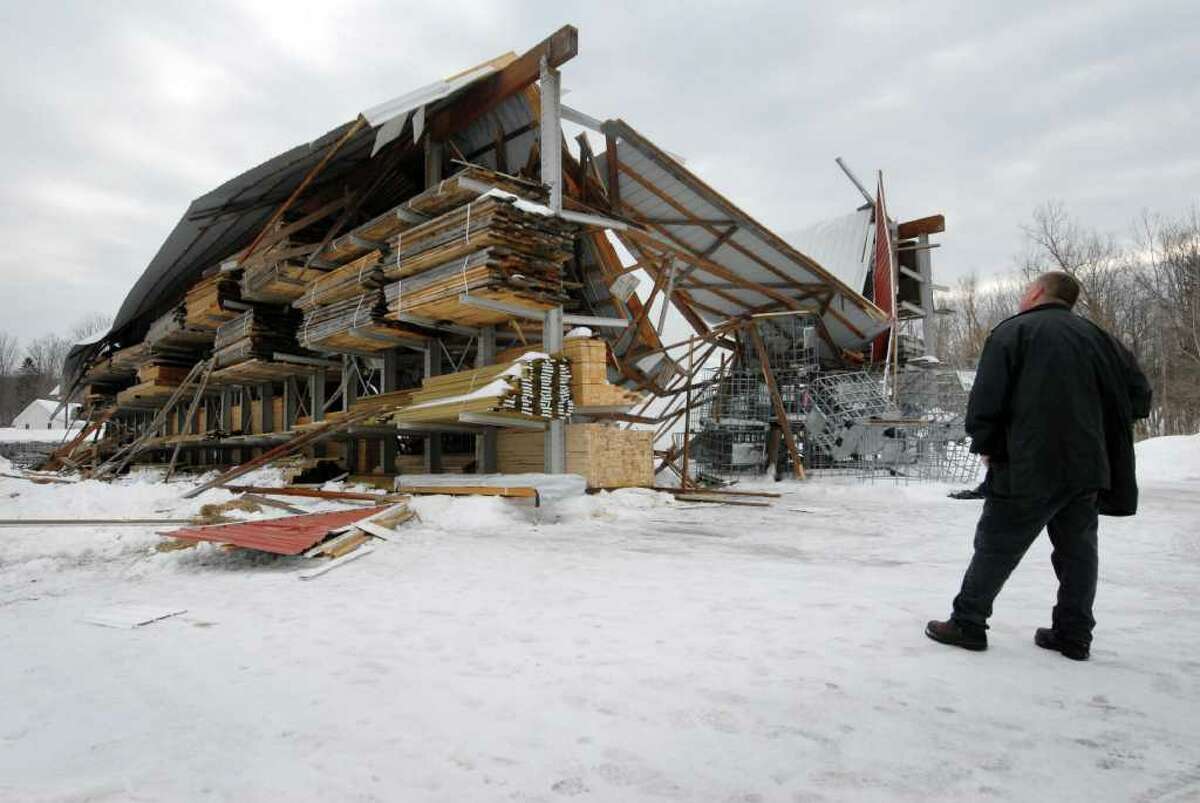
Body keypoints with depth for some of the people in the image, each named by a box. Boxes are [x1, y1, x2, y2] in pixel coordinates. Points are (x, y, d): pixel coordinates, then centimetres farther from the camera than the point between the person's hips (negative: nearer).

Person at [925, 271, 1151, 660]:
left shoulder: (1011, 331, -5)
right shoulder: (1097, 336, 11)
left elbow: (985, 400, -12)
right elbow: (1138, 393, 13)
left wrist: (985, 446, 1)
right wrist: (1096, 427, 21)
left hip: (1029, 467, -5)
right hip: (1088, 465, 5)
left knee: (996, 545, 3)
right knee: (1077, 548, 14)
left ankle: (968, 624, 9)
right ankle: (1074, 635, 20)